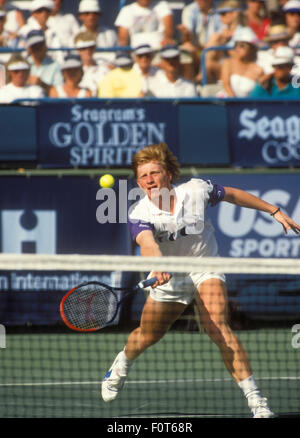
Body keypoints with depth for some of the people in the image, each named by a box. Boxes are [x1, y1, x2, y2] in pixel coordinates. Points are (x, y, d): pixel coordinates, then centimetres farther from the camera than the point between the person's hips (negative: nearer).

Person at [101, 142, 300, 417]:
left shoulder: (197, 190, -16)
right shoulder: (139, 214, -21)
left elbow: (233, 195, 3)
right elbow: (147, 244, -42)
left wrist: (274, 211, 8)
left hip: (205, 268, -1)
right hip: (169, 278, 1)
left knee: (218, 328, -25)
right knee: (148, 336, 17)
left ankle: (256, 400, -30)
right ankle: (121, 366, 55)